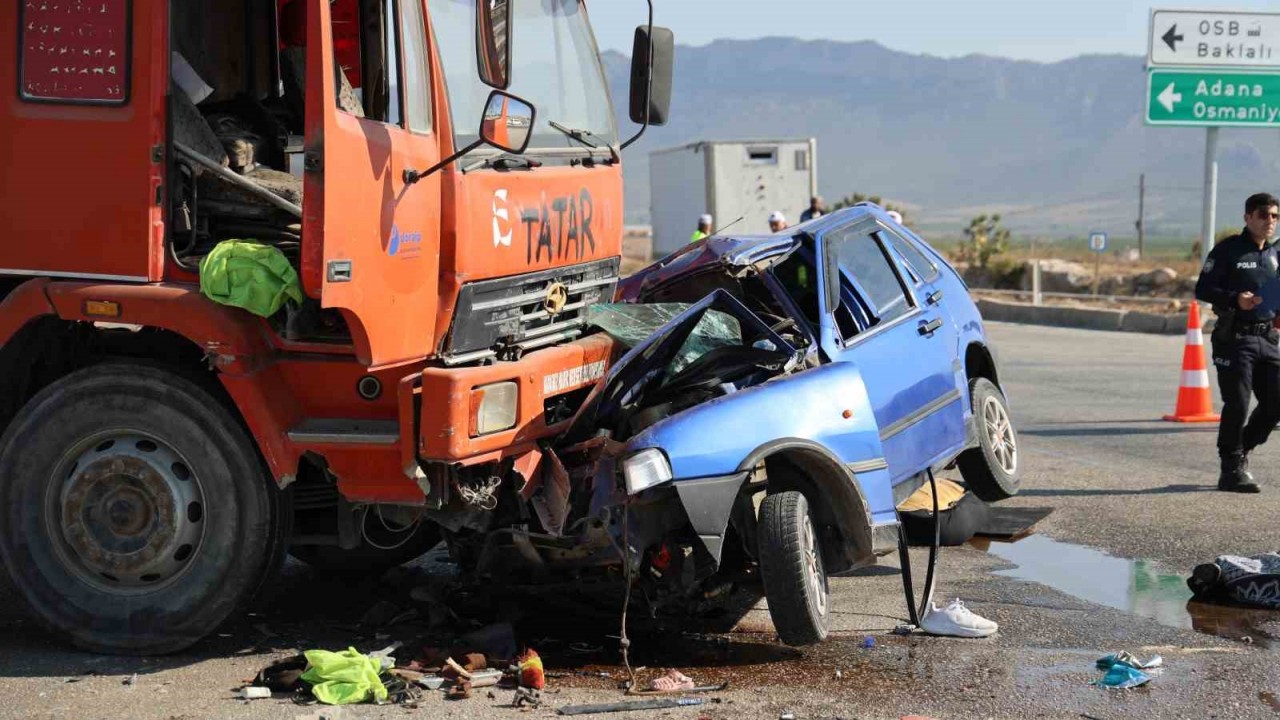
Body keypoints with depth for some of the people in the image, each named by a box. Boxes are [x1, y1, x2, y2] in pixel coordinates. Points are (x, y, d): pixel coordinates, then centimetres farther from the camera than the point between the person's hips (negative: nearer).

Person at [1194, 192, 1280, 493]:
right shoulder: (1228, 250, -4)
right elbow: (1202, 289, -9)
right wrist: (1235, 299, -23)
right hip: (1234, 339, -6)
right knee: (1237, 404, -8)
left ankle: (1242, 449, 25)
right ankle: (1232, 470, 4)